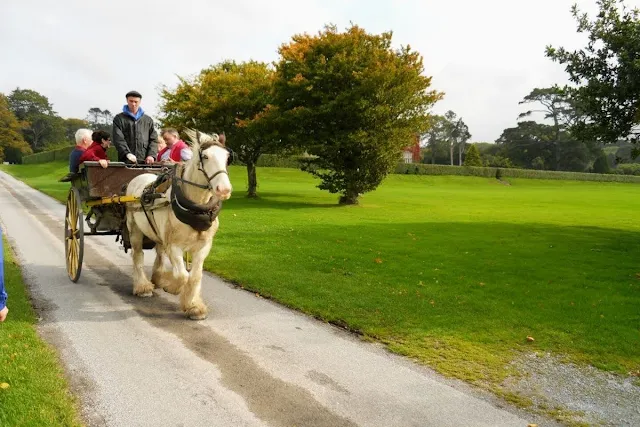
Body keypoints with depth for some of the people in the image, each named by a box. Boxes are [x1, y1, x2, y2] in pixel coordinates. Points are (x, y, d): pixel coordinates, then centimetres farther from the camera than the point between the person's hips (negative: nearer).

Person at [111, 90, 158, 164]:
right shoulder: (119, 119, 9)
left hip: (144, 162, 2)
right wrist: (127, 153, -21)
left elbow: (154, 139, 12)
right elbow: (118, 139, -4)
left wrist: (151, 155, -6)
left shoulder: (148, 120, 17)